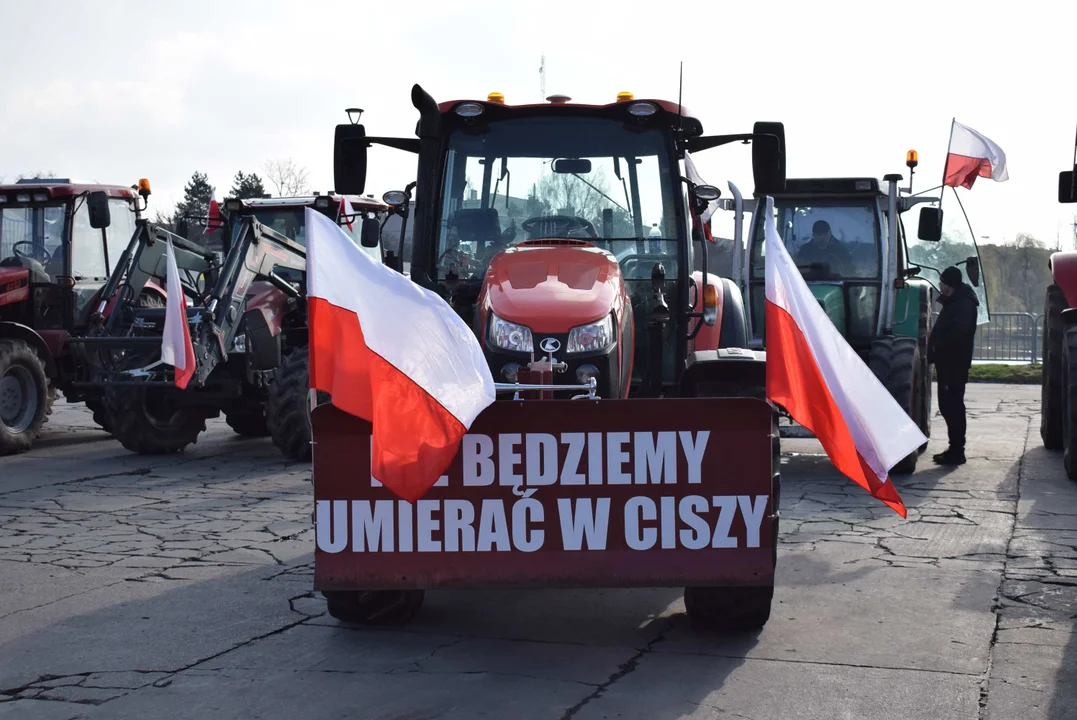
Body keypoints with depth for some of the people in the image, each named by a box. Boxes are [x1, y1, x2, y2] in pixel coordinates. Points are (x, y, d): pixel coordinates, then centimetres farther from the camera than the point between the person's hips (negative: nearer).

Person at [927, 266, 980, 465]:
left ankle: (957, 451, -6)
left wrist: (938, 346, -18)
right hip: (947, 361, 10)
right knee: (947, 405, 13)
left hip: (955, 362, -10)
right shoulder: (953, 301, 19)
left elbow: (958, 330, -27)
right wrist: (935, 348, 9)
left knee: (953, 404, -8)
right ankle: (955, 448, 20)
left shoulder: (964, 303, -13)